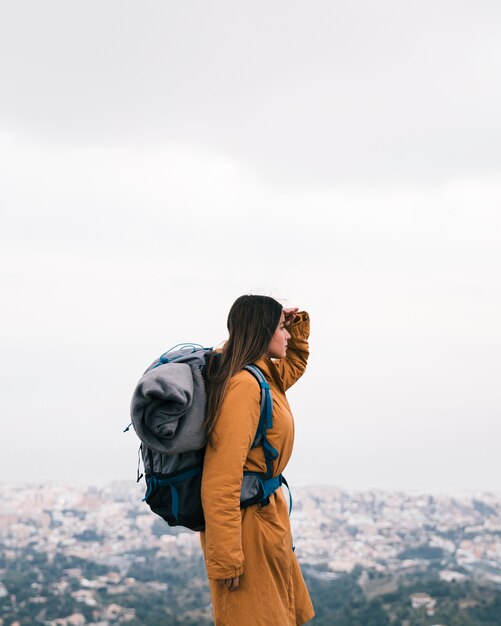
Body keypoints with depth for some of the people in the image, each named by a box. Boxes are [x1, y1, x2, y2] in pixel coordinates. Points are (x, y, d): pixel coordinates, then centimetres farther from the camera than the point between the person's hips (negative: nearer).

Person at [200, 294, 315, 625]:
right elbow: (221, 480, -27)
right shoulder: (244, 385, -23)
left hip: (269, 510, 10)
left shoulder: (267, 375, 7)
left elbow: (295, 363, 35)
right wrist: (225, 559, -27)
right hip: (249, 522, -10)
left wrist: (298, 324, 14)